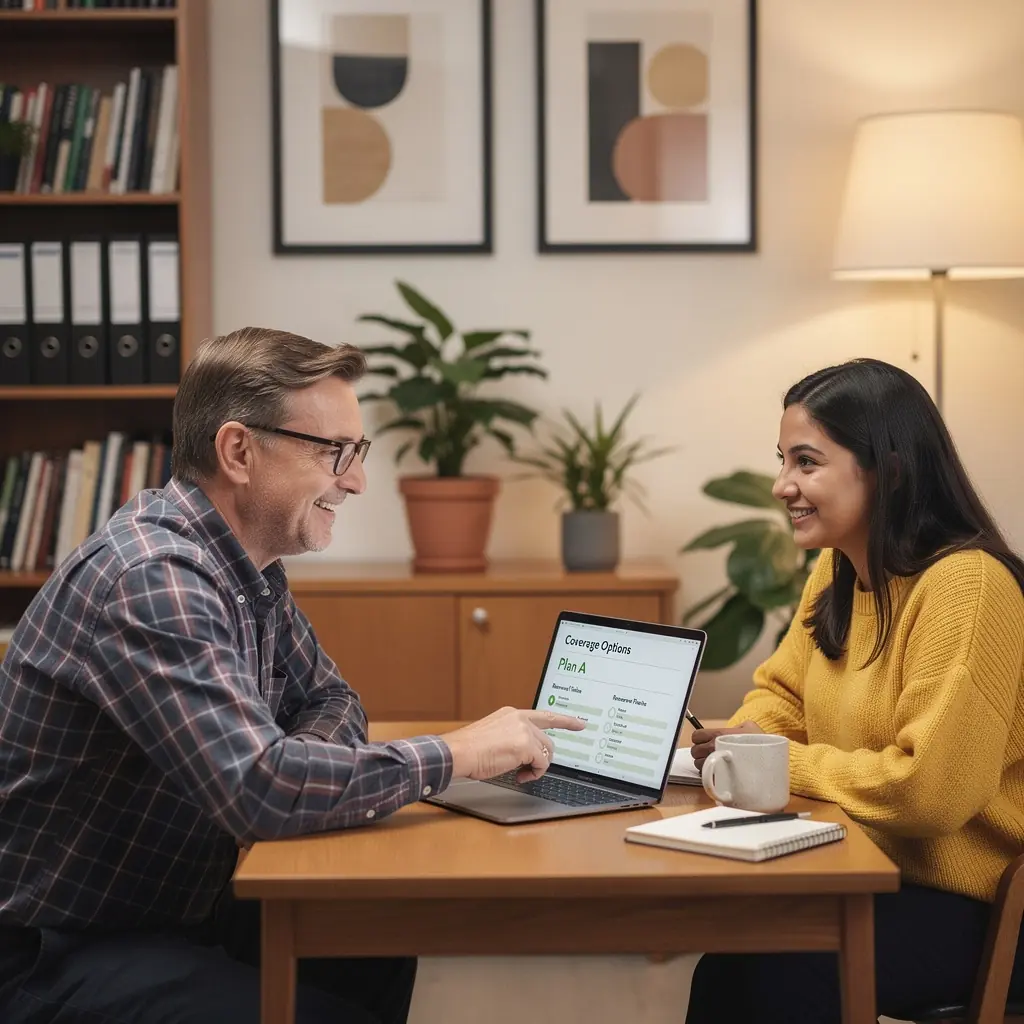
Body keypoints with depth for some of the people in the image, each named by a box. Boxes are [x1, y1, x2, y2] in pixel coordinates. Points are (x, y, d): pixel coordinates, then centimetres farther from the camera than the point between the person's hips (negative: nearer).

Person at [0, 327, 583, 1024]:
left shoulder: (253, 570, 4)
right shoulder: (152, 577, -26)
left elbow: (328, 698, 17)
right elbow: (256, 788, -34)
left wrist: (300, 763, -8)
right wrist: (455, 755, -22)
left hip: (180, 909, 9)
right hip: (58, 956, -9)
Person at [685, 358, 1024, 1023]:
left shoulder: (965, 584, -22)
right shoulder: (835, 573, 6)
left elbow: (931, 787, -27)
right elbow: (782, 693, 17)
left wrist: (782, 763, -17)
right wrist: (749, 736, -5)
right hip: (871, 872, 7)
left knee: (774, 966, -26)